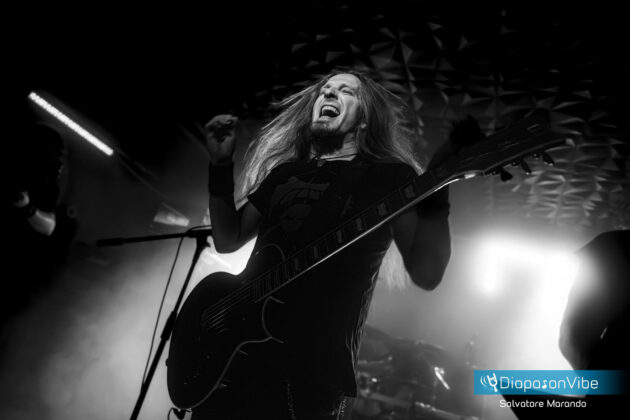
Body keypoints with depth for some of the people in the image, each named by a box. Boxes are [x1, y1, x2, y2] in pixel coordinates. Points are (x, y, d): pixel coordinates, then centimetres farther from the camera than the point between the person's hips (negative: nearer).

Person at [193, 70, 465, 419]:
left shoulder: (390, 175, 0)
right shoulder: (285, 171, 15)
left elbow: (426, 274, -9)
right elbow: (227, 240, 17)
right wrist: (221, 164, 7)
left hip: (311, 370, -4)